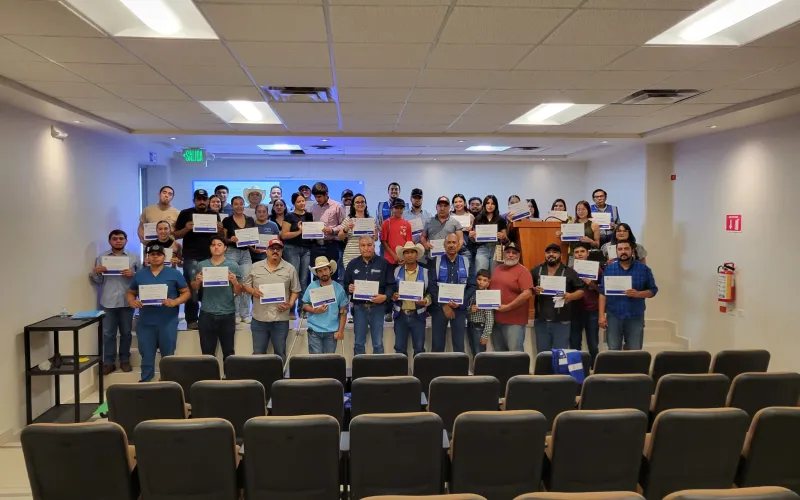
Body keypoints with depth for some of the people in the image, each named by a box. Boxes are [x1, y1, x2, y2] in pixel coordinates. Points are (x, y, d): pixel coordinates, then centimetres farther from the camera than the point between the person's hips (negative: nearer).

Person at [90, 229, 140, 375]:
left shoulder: (134, 257, 7)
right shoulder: (101, 257, 9)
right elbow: (97, 281, 10)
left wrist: (133, 274, -16)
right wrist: (95, 273, -10)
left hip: (127, 301, 0)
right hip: (108, 302, 0)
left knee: (126, 332, 8)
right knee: (108, 333, 2)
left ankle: (125, 360, 19)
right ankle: (109, 362, 9)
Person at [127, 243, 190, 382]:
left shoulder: (174, 274, 0)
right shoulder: (139, 274, 8)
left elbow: (186, 292, 2)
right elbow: (130, 293, 17)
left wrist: (175, 302, -16)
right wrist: (132, 302, -6)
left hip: (168, 322, -2)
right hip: (145, 323, 2)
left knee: (168, 356, 7)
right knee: (146, 357, 10)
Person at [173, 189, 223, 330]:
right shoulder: (185, 214, 2)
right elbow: (175, 235, 2)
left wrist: (220, 230, -7)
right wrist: (186, 229, -17)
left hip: (210, 257, 3)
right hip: (191, 258, -3)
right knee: (192, 289, -2)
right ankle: (191, 320, 3)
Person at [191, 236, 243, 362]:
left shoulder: (233, 265, -1)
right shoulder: (202, 265, 4)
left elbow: (238, 293, 1)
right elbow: (194, 288, 11)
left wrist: (235, 282, -19)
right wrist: (197, 281, -9)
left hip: (227, 314, -1)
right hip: (207, 314, 2)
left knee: (228, 351, 8)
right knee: (207, 352, 10)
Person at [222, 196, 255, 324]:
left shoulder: (250, 220, 9)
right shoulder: (227, 220, 2)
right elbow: (223, 239, 2)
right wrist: (230, 239, -17)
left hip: (246, 253, 3)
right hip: (231, 252, -3)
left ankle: (245, 314, 8)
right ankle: (235, 313, 5)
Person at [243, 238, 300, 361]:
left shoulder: (290, 269, 2)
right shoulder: (255, 267, 6)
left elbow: (295, 291, 5)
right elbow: (246, 285, 9)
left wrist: (290, 304, -10)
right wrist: (253, 291, -11)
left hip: (281, 319, -1)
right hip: (259, 319, 1)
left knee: (280, 353, 9)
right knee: (258, 353, 9)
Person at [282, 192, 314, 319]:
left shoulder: (309, 215, 11)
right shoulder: (290, 216, -1)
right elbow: (284, 235, -8)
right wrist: (299, 231, -16)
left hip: (307, 249, 4)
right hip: (292, 249, -4)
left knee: (304, 280, 4)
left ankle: (303, 309, 10)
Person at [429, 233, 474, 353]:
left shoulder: (466, 262, 5)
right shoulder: (436, 261, 2)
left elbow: (472, 286, 1)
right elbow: (432, 285, -5)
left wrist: (461, 302, -13)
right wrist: (444, 305, -12)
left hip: (460, 308, 1)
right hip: (439, 307, 0)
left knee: (459, 346, 5)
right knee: (437, 345, 4)